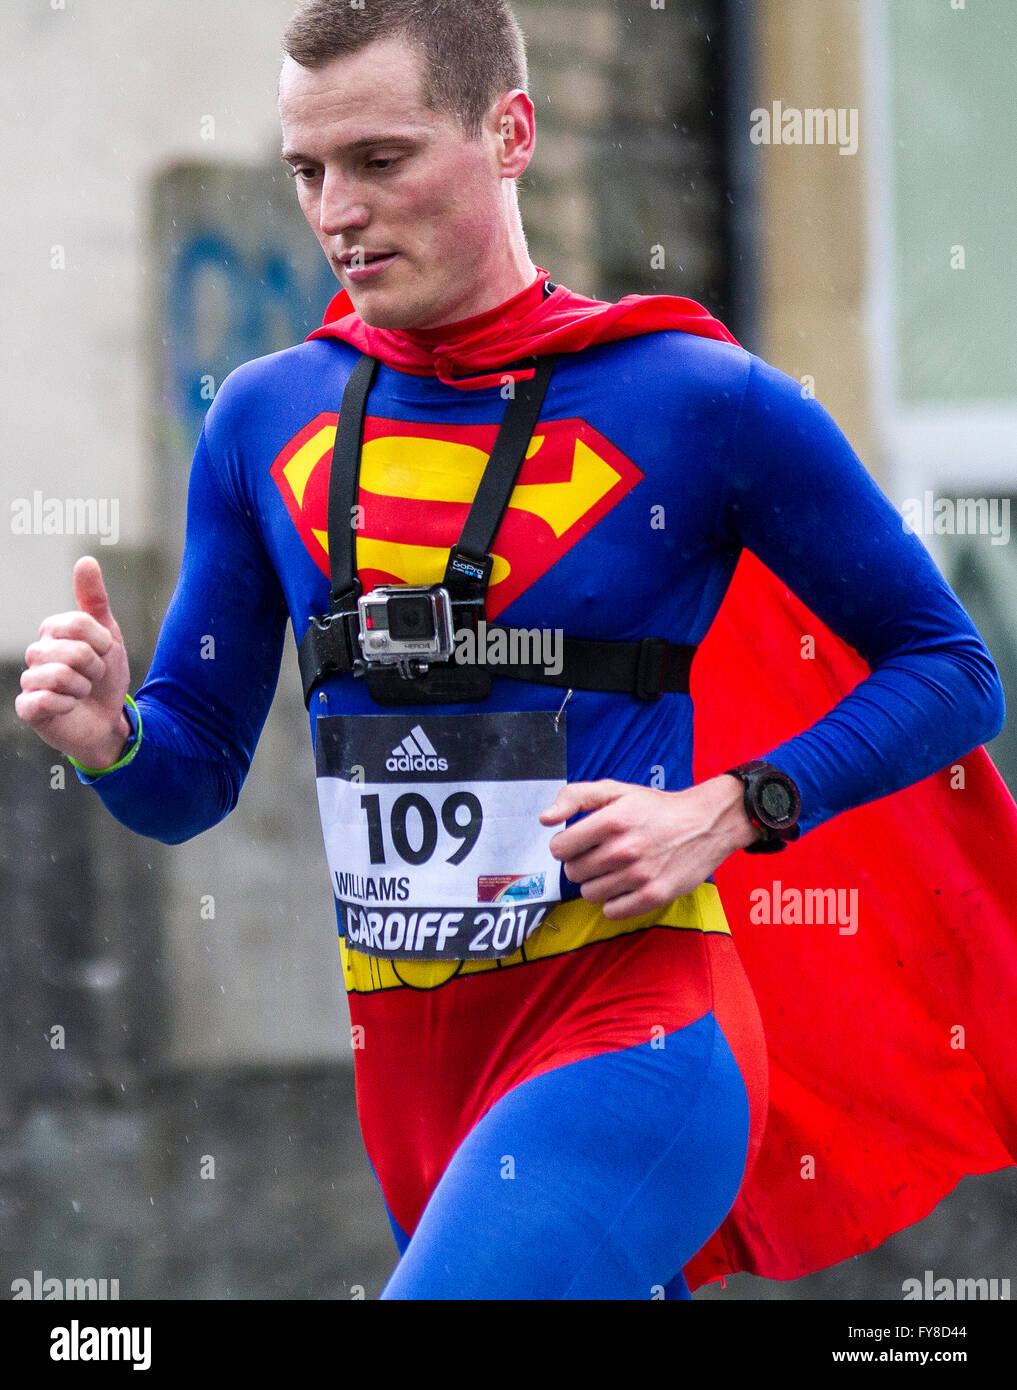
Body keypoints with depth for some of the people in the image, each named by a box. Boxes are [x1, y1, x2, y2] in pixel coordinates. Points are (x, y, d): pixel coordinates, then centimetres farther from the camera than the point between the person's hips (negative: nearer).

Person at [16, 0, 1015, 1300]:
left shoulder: (701, 402, -5)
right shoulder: (267, 417, 7)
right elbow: (193, 775, 12)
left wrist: (729, 811, -12)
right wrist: (112, 740, -10)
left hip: (622, 1025, -6)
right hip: (404, 1057, 6)